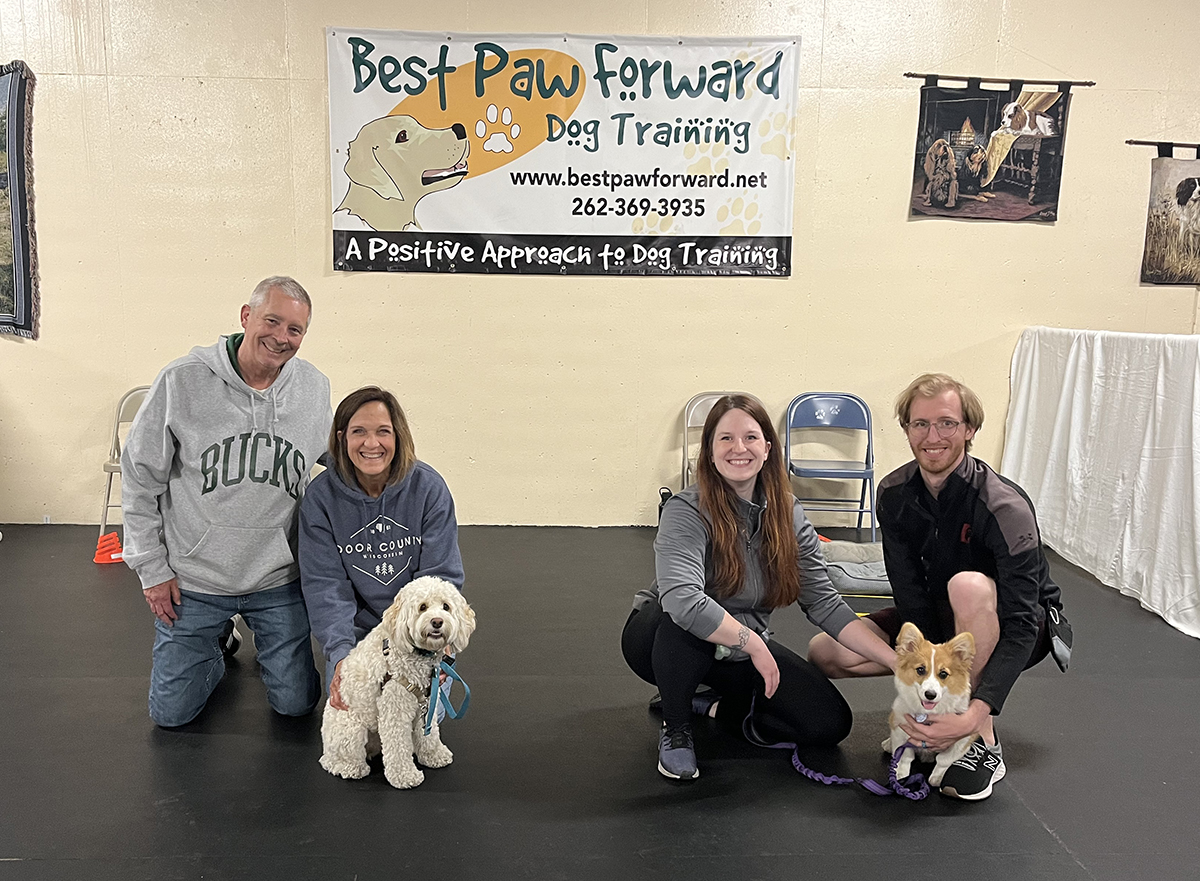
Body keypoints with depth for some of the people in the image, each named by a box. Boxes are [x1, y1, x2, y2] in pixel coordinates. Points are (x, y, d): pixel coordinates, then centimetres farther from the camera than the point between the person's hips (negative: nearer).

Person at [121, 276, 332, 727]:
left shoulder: (315, 387, -6)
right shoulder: (183, 380, -14)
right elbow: (139, 477, -4)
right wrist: (151, 567, -3)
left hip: (279, 580, 2)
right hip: (193, 580, -1)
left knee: (296, 703, 9)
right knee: (172, 712, 10)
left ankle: (263, 639, 41)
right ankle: (219, 638, 40)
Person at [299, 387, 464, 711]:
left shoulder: (428, 487, -14)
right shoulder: (321, 496, -12)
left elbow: (441, 575, -11)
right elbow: (325, 584, -13)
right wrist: (340, 653, -27)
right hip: (355, 627, 1)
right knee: (350, 707, -17)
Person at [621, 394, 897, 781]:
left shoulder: (788, 515, -6)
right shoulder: (687, 512, -23)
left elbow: (825, 603, -8)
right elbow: (681, 600, -39)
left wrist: (898, 662, -16)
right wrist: (753, 643, -31)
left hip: (740, 653, 5)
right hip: (662, 639, -4)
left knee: (831, 722, -11)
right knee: (688, 620, -39)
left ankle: (712, 704, 9)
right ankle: (675, 727, -10)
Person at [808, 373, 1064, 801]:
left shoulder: (1004, 506, -30)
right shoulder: (895, 494, -13)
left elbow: (1022, 626, -34)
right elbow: (910, 595, -15)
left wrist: (975, 713, -45)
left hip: (1011, 627, -5)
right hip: (940, 619, 5)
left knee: (968, 585, -40)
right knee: (825, 653, -11)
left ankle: (984, 742, -24)